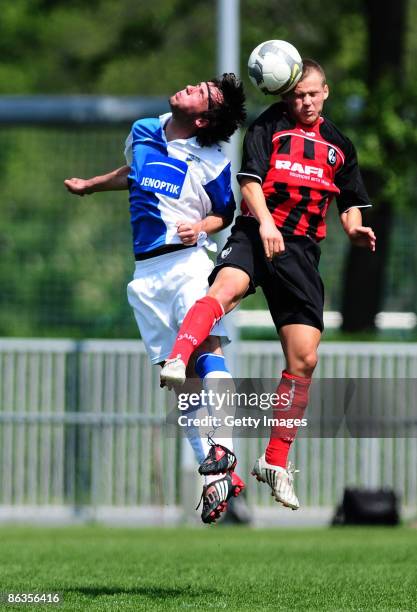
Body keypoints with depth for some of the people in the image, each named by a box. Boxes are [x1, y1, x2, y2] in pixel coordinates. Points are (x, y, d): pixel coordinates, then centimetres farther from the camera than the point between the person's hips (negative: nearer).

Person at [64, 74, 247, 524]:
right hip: (146, 272, 4)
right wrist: (90, 185, 39)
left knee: (205, 347, -24)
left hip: (189, 262, -4)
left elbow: (225, 214, 8)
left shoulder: (212, 163, -3)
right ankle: (214, 474, -2)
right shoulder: (143, 133, 9)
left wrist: (200, 227, -11)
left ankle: (223, 451, -31)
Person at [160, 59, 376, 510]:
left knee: (304, 360, -1)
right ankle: (176, 361, -59)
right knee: (227, 287, -39)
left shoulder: (338, 145, 21)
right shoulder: (268, 127, 8)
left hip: (301, 251, 4)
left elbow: (350, 204, 26)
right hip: (256, 235, -4)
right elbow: (250, 180, -3)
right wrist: (265, 221, -21)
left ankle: (276, 461, 11)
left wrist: (355, 229, 3)